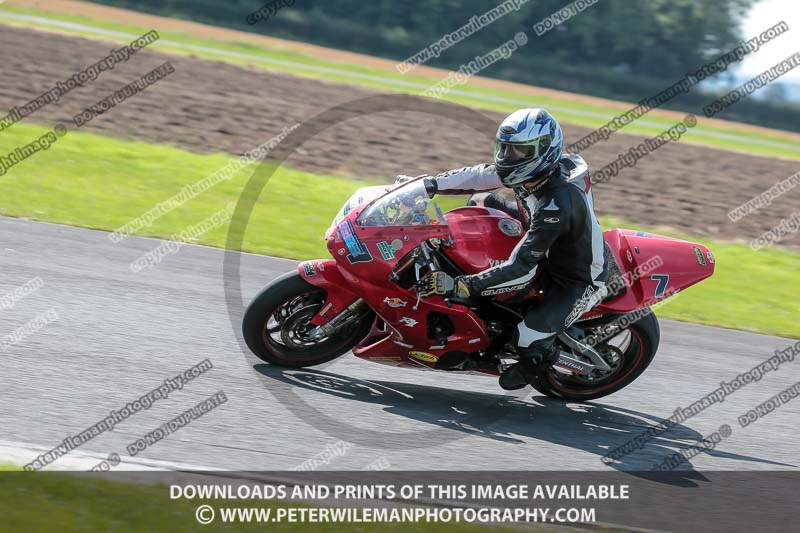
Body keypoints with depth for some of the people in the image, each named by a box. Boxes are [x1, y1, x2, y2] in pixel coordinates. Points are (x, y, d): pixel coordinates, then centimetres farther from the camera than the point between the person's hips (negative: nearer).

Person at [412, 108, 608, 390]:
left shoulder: (557, 204, -40)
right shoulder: (538, 171, -15)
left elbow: (521, 267, -40)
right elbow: (480, 176, -1)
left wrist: (462, 286, -43)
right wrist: (431, 184, -11)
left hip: (579, 280, -9)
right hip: (548, 254, 9)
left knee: (529, 339, -25)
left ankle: (542, 358, 13)